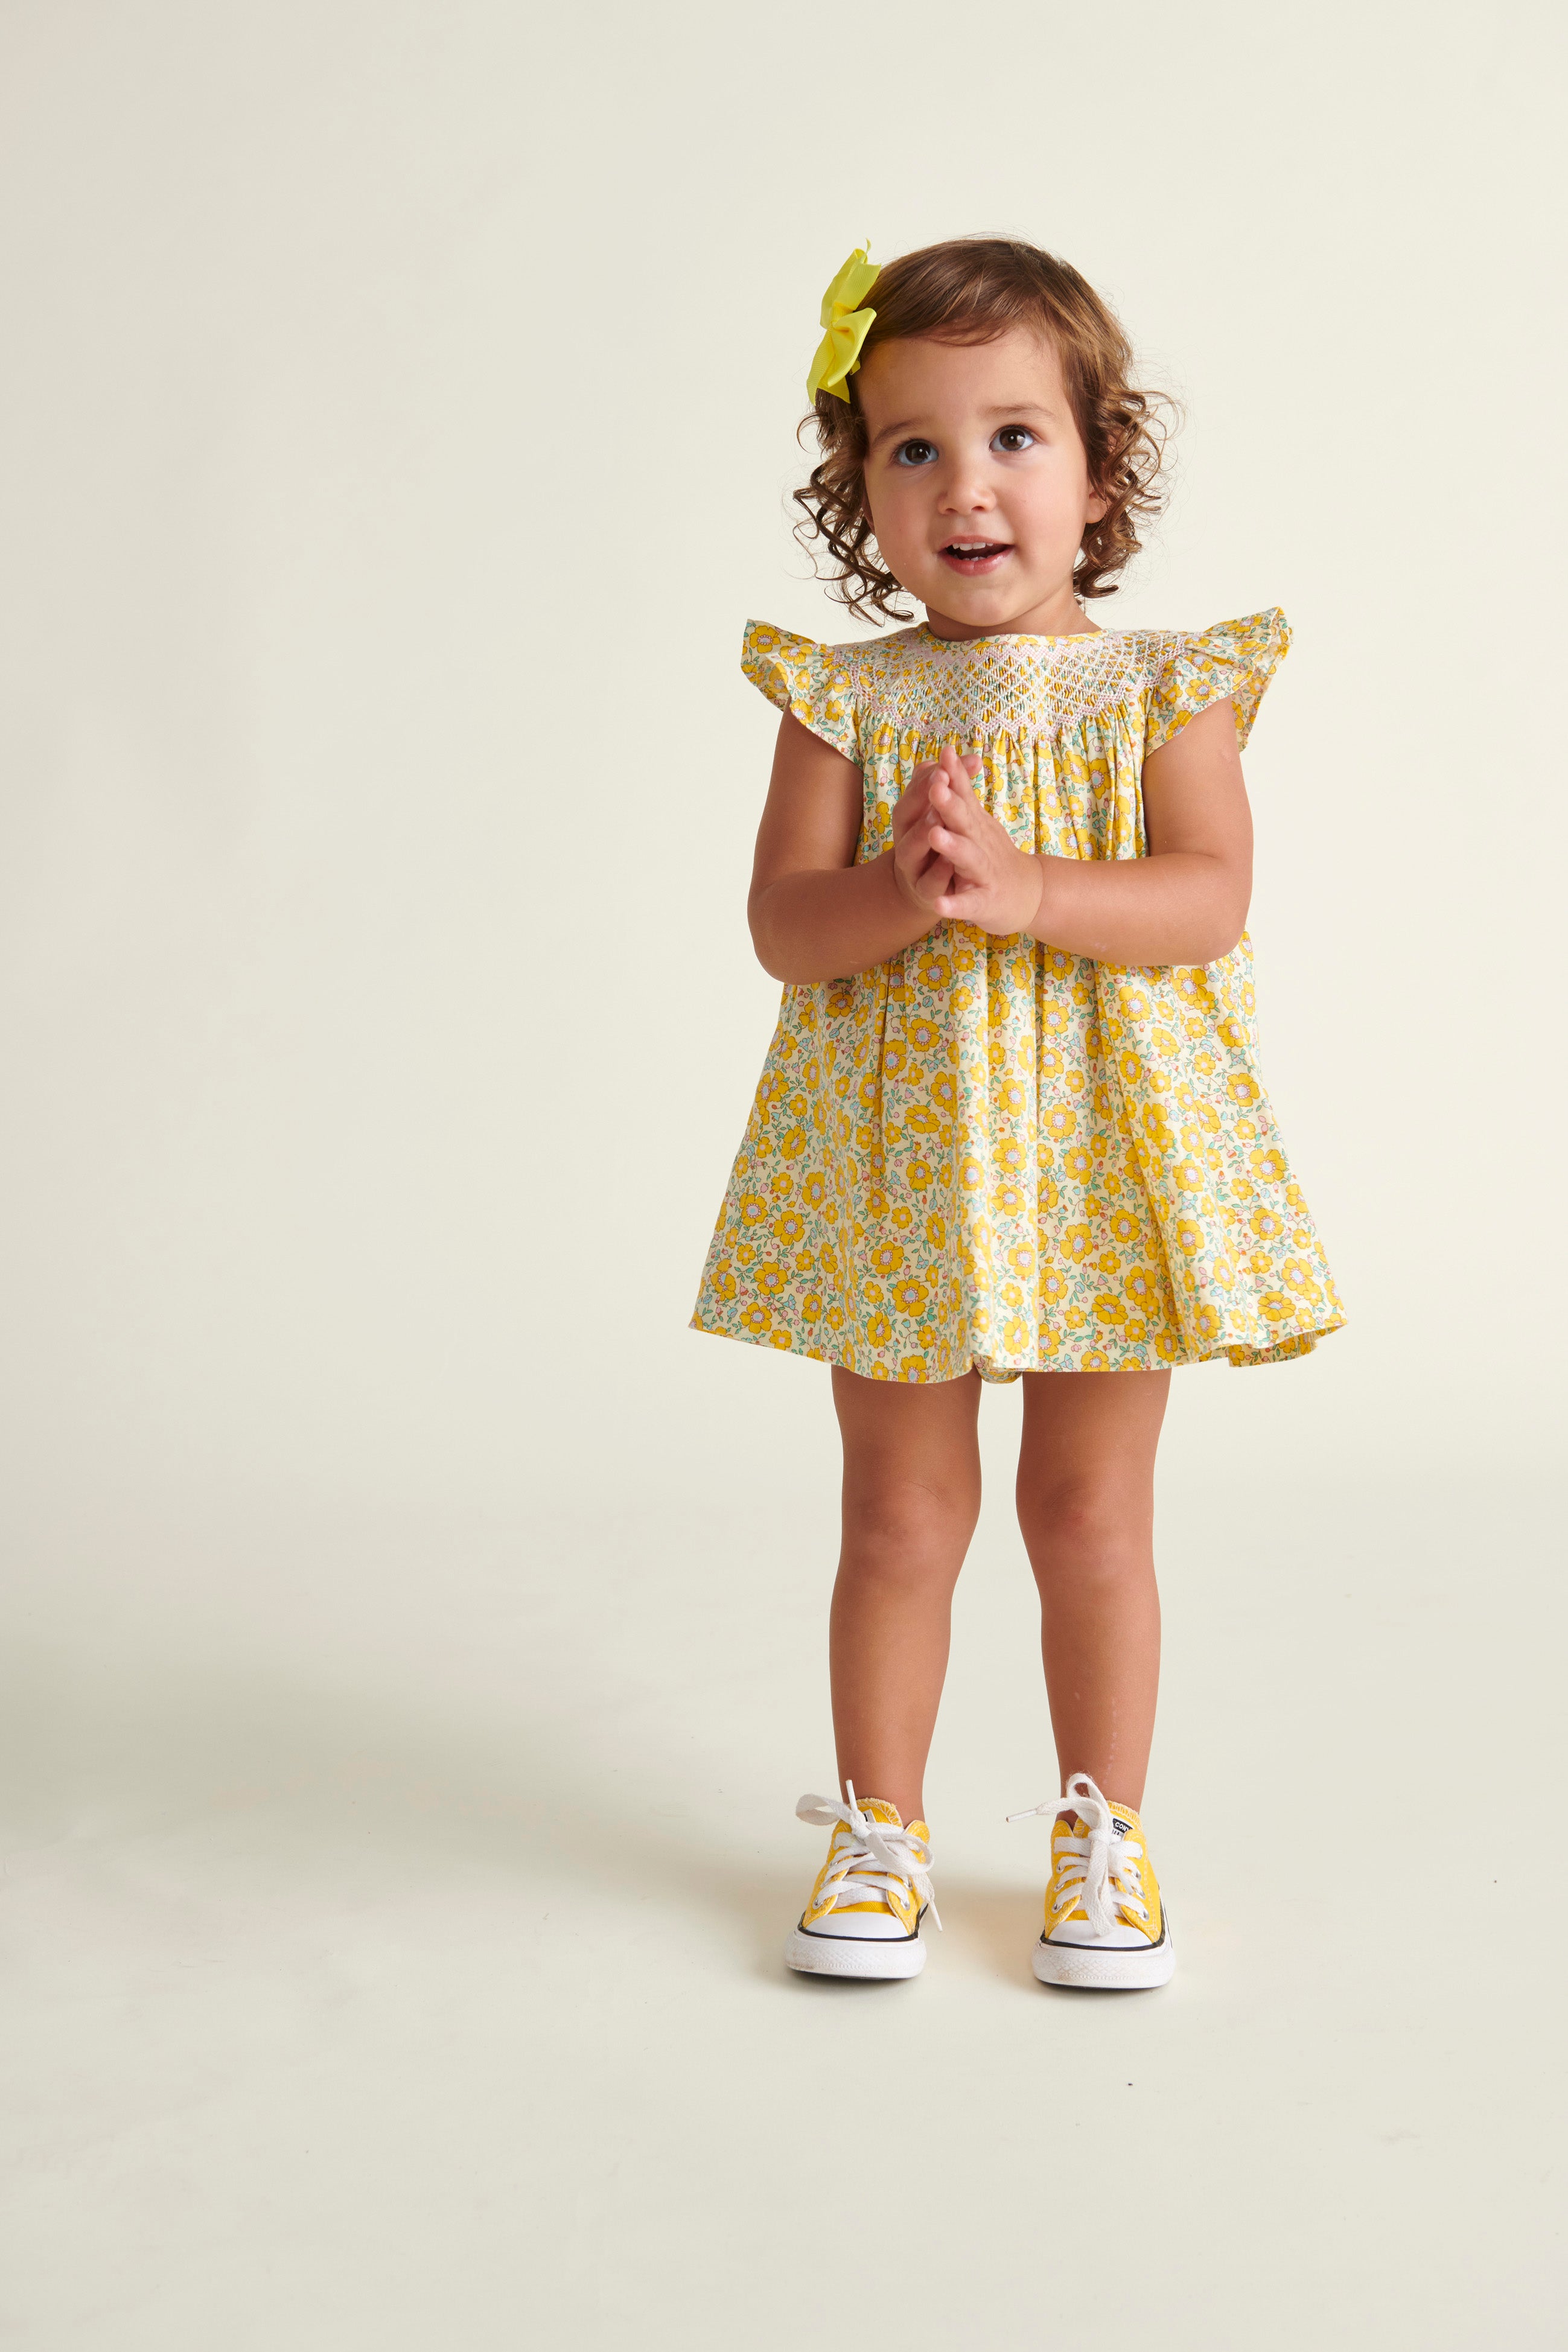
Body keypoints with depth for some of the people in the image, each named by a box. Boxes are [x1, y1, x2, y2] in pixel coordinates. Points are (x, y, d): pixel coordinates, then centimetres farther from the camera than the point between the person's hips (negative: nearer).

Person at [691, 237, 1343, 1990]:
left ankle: (1103, 1833, 24)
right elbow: (781, 923, -6)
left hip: (1103, 1152, 0)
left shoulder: (1164, 690, -1)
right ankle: (878, 1829, 23)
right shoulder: (844, 699, 1)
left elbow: (1210, 898, -13)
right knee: (901, 1515, 8)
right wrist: (900, 893, -26)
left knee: (1091, 1514, 9)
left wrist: (1025, 888, -26)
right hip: (895, 1164, 1)